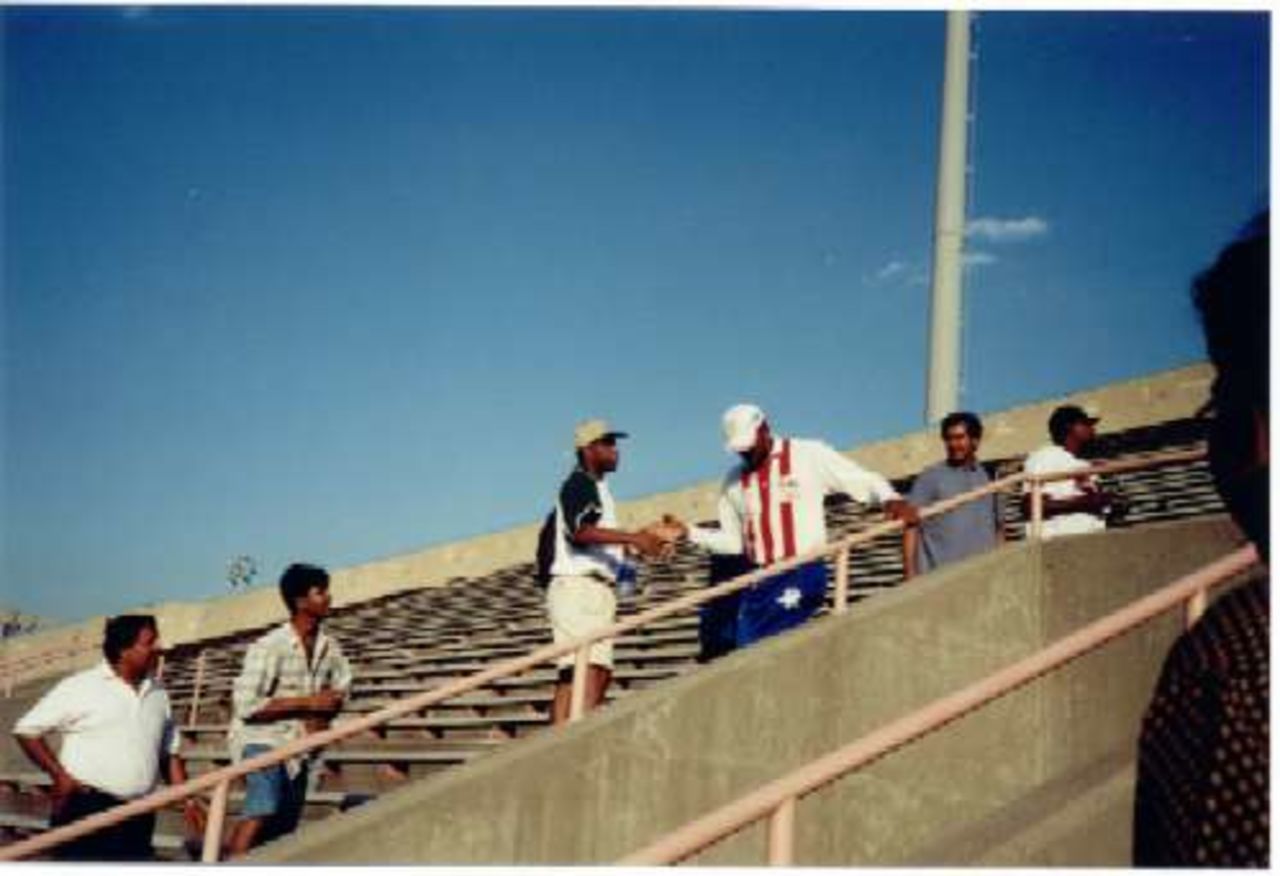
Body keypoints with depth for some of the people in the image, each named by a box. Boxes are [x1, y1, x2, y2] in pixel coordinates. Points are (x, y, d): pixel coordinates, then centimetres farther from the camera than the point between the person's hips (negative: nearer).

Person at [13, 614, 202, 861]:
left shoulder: (157, 694, 12)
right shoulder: (80, 687, -4)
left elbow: (169, 754, 18)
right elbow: (27, 730, -1)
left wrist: (187, 799, 7)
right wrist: (59, 775, -10)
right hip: (85, 810, -5)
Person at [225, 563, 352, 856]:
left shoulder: (329, 647, 0)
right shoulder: (269, 647, -18)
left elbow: (341, 688, 16)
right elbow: (246, 705, -22)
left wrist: (322, 717, -6)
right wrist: (307, 702, -22)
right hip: (263, 740, -7)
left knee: (281, 830, 10)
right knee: (262, 809, -30)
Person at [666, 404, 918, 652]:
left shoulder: (809, 456, 0)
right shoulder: (734, 480, 13)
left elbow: (865, 480, -2)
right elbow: (733, 540, 16)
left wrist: (890, 498, -23)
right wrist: (688, 531, 3)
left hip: (802, 574, -5)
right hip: (756, 579, 5)